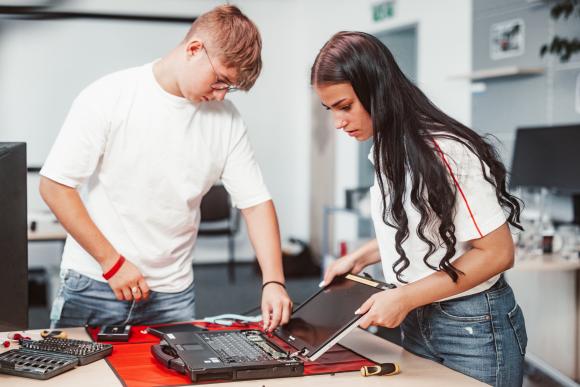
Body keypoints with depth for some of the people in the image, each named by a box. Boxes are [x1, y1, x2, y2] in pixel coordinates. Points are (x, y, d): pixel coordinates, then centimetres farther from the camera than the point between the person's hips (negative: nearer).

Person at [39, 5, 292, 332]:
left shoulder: (226, 119, -1)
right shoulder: (109, 98, -11)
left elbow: (256, 202, 1)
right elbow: (54, 185, -10)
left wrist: (274, 281, -12)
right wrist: (112, 262, -13)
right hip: (94, 286, -2)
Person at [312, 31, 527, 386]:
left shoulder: (444, 151, -23)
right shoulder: (389, 149, 2)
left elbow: (497, 253, -21)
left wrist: (405, 297, -23)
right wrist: (360, 258, 5)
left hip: (475, 327, -7)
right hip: (417, 322, 8)